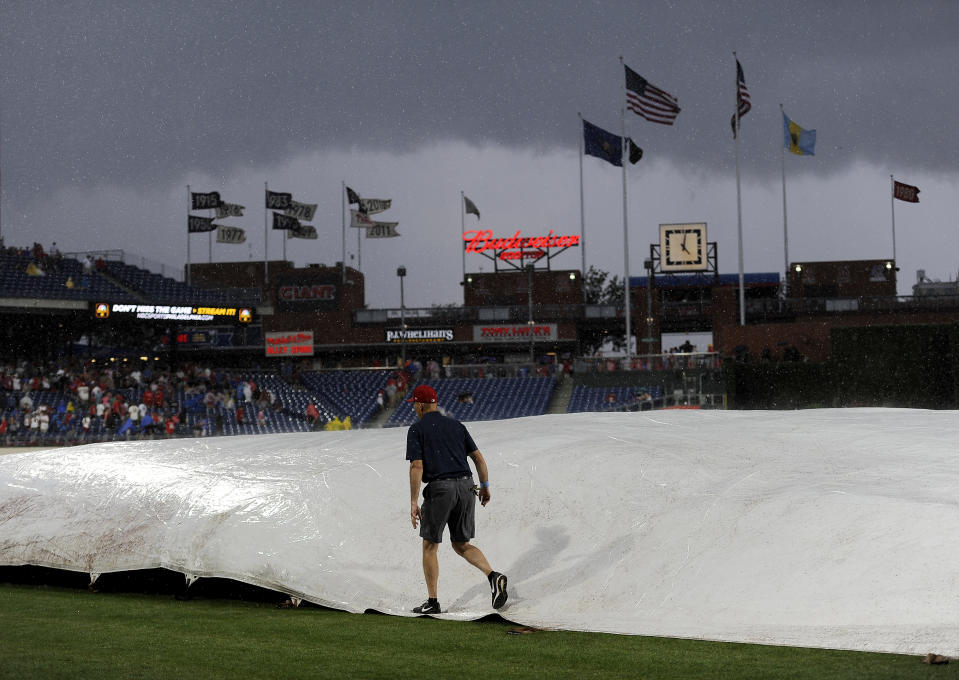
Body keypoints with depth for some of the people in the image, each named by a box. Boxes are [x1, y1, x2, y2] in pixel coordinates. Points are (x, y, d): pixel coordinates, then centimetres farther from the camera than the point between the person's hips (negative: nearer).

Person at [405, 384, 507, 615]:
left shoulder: (417, 429, 0)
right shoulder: (456, 425, 16)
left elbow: (417, 466, -10)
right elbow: (478, 457, 12)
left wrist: (413, 503, -10)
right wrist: (485, 486, 21)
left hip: (439, 489, -5)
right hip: (466, 487, 5)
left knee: (430, 546, 9)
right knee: (461, 545, 14)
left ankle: (432, 602, 9)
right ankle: (493, 576, -11)